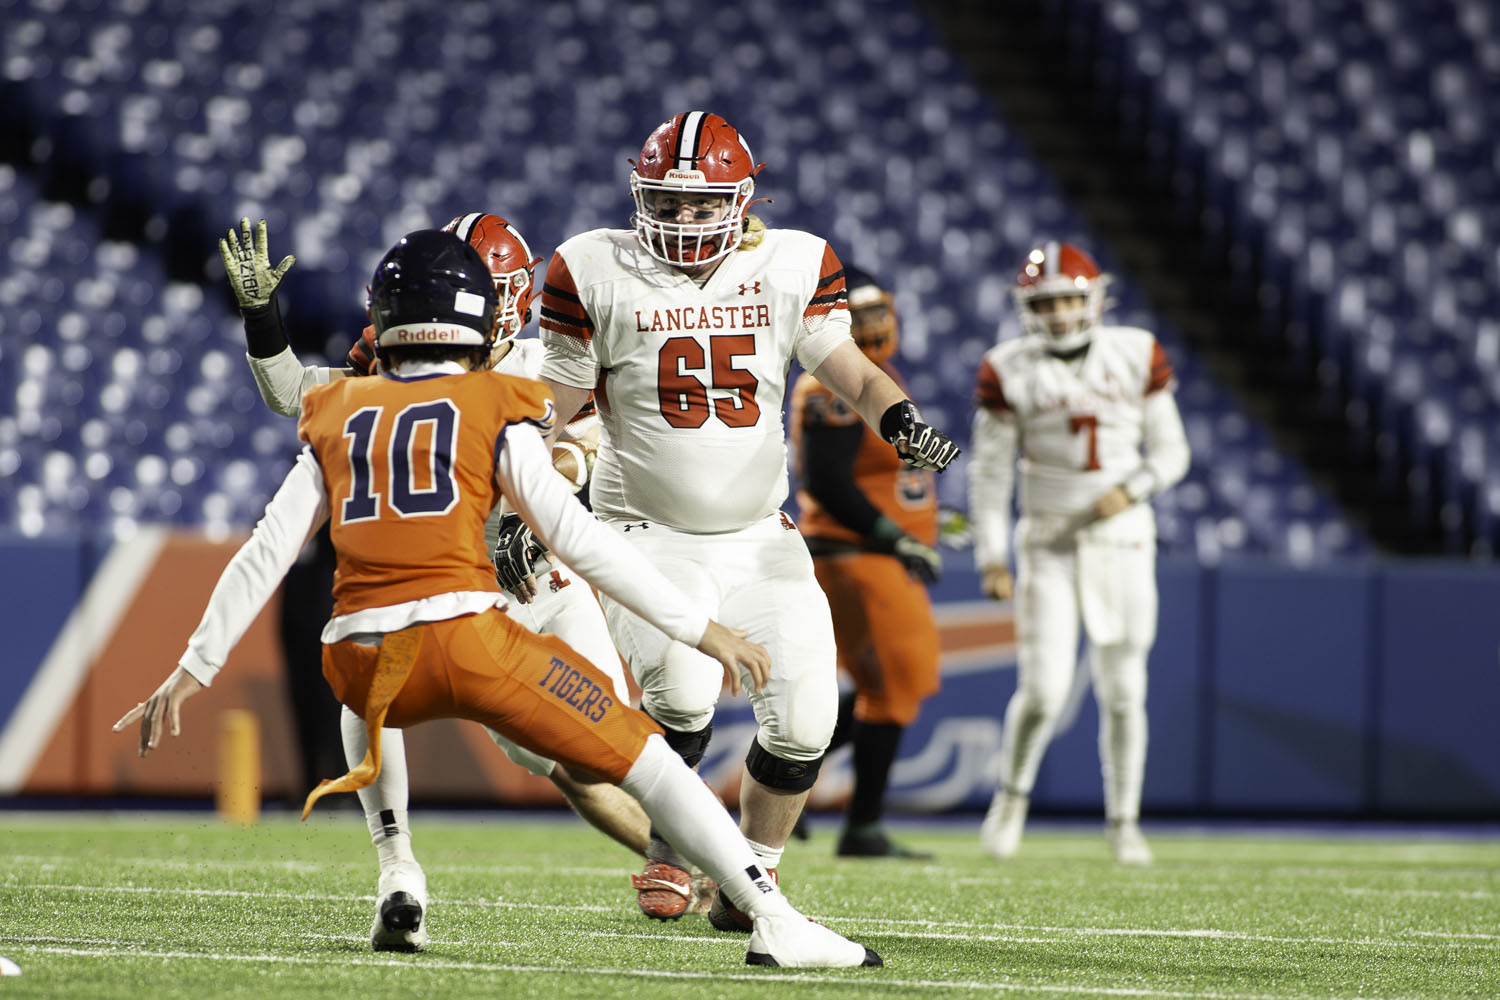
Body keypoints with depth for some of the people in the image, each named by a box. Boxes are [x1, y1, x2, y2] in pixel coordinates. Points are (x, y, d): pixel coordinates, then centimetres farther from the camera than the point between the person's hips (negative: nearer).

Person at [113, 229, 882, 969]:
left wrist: (193, 670, 19)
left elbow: (264, 556, 14)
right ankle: (774, 921, -11)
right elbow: (577, 538, 0)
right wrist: (698, 628, 2)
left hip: (362, 662, 4)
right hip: (464, 638, -4)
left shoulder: (340, 419, 17)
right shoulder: (496, 411, 7)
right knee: (642, 757, 2)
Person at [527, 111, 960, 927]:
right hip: (648, 534, -3)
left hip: (758, 537, 3)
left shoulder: (792, 267, 0)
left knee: (804, 717, -9)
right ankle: (668, 855, -3)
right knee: (683, 685, -29)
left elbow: (852, 374, 0)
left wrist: (901, 421, -21)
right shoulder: (597, 275, -5)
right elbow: (555, 409, 2)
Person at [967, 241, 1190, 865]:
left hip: (1123, 538, 2)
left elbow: (1170, 451, 5)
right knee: (1043, 690, -11)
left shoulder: (1136, 357, -1)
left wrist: (1131, 489, -14)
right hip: (1049, 546, -2)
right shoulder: (1010, 373, -5)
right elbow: (989, 473, -1)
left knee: (1122, 691, 4)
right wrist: (992, 558, -6)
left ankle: (1123, 822, 18)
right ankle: (1012, 795, 16)